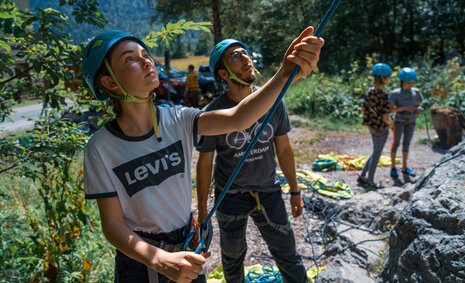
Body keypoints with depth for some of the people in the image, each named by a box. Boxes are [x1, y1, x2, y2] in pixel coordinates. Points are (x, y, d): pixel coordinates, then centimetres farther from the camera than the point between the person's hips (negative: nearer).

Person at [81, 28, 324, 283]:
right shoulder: (101, 149, -18)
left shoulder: (178, 121, -12)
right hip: (139, 258, -2)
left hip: (187, 249, 3)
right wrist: (161, 261, -32)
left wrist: (286, 72, -42)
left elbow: (237, 118, -28)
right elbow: (113, 225, -16)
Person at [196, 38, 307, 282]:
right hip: (231, 196, -1)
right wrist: (202, 211, -3)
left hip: (268, 191, 1)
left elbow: (283, 149, 2)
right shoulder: (213, 114, -17)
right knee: (233, 256, 21)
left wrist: (294, 191, 7)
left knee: (288, 255, 11)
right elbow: (205, 163, -8)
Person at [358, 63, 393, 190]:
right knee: (377, 154, 9)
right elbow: (386, 117, -24)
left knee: (376, 152, 23)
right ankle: (370, 181, 23)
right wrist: (389, 122, -2)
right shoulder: (382, 96, -25)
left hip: (372, 126, 8)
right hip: (380, 129, -8)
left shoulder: (369, 92, 0)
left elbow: (363, 109, 8)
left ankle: (362, 176, 27)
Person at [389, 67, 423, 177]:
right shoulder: (395, 93, -11)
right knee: (396, 143, -1)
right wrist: (405, 108, -25)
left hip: (411, 122, 4)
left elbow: (418, 106, 9)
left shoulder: (416, 92, 1)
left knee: (407, 143, 10)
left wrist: (419, 109, -14)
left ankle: (404, 167, 21)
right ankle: (393, 167, 10)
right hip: (399, 120, -4)